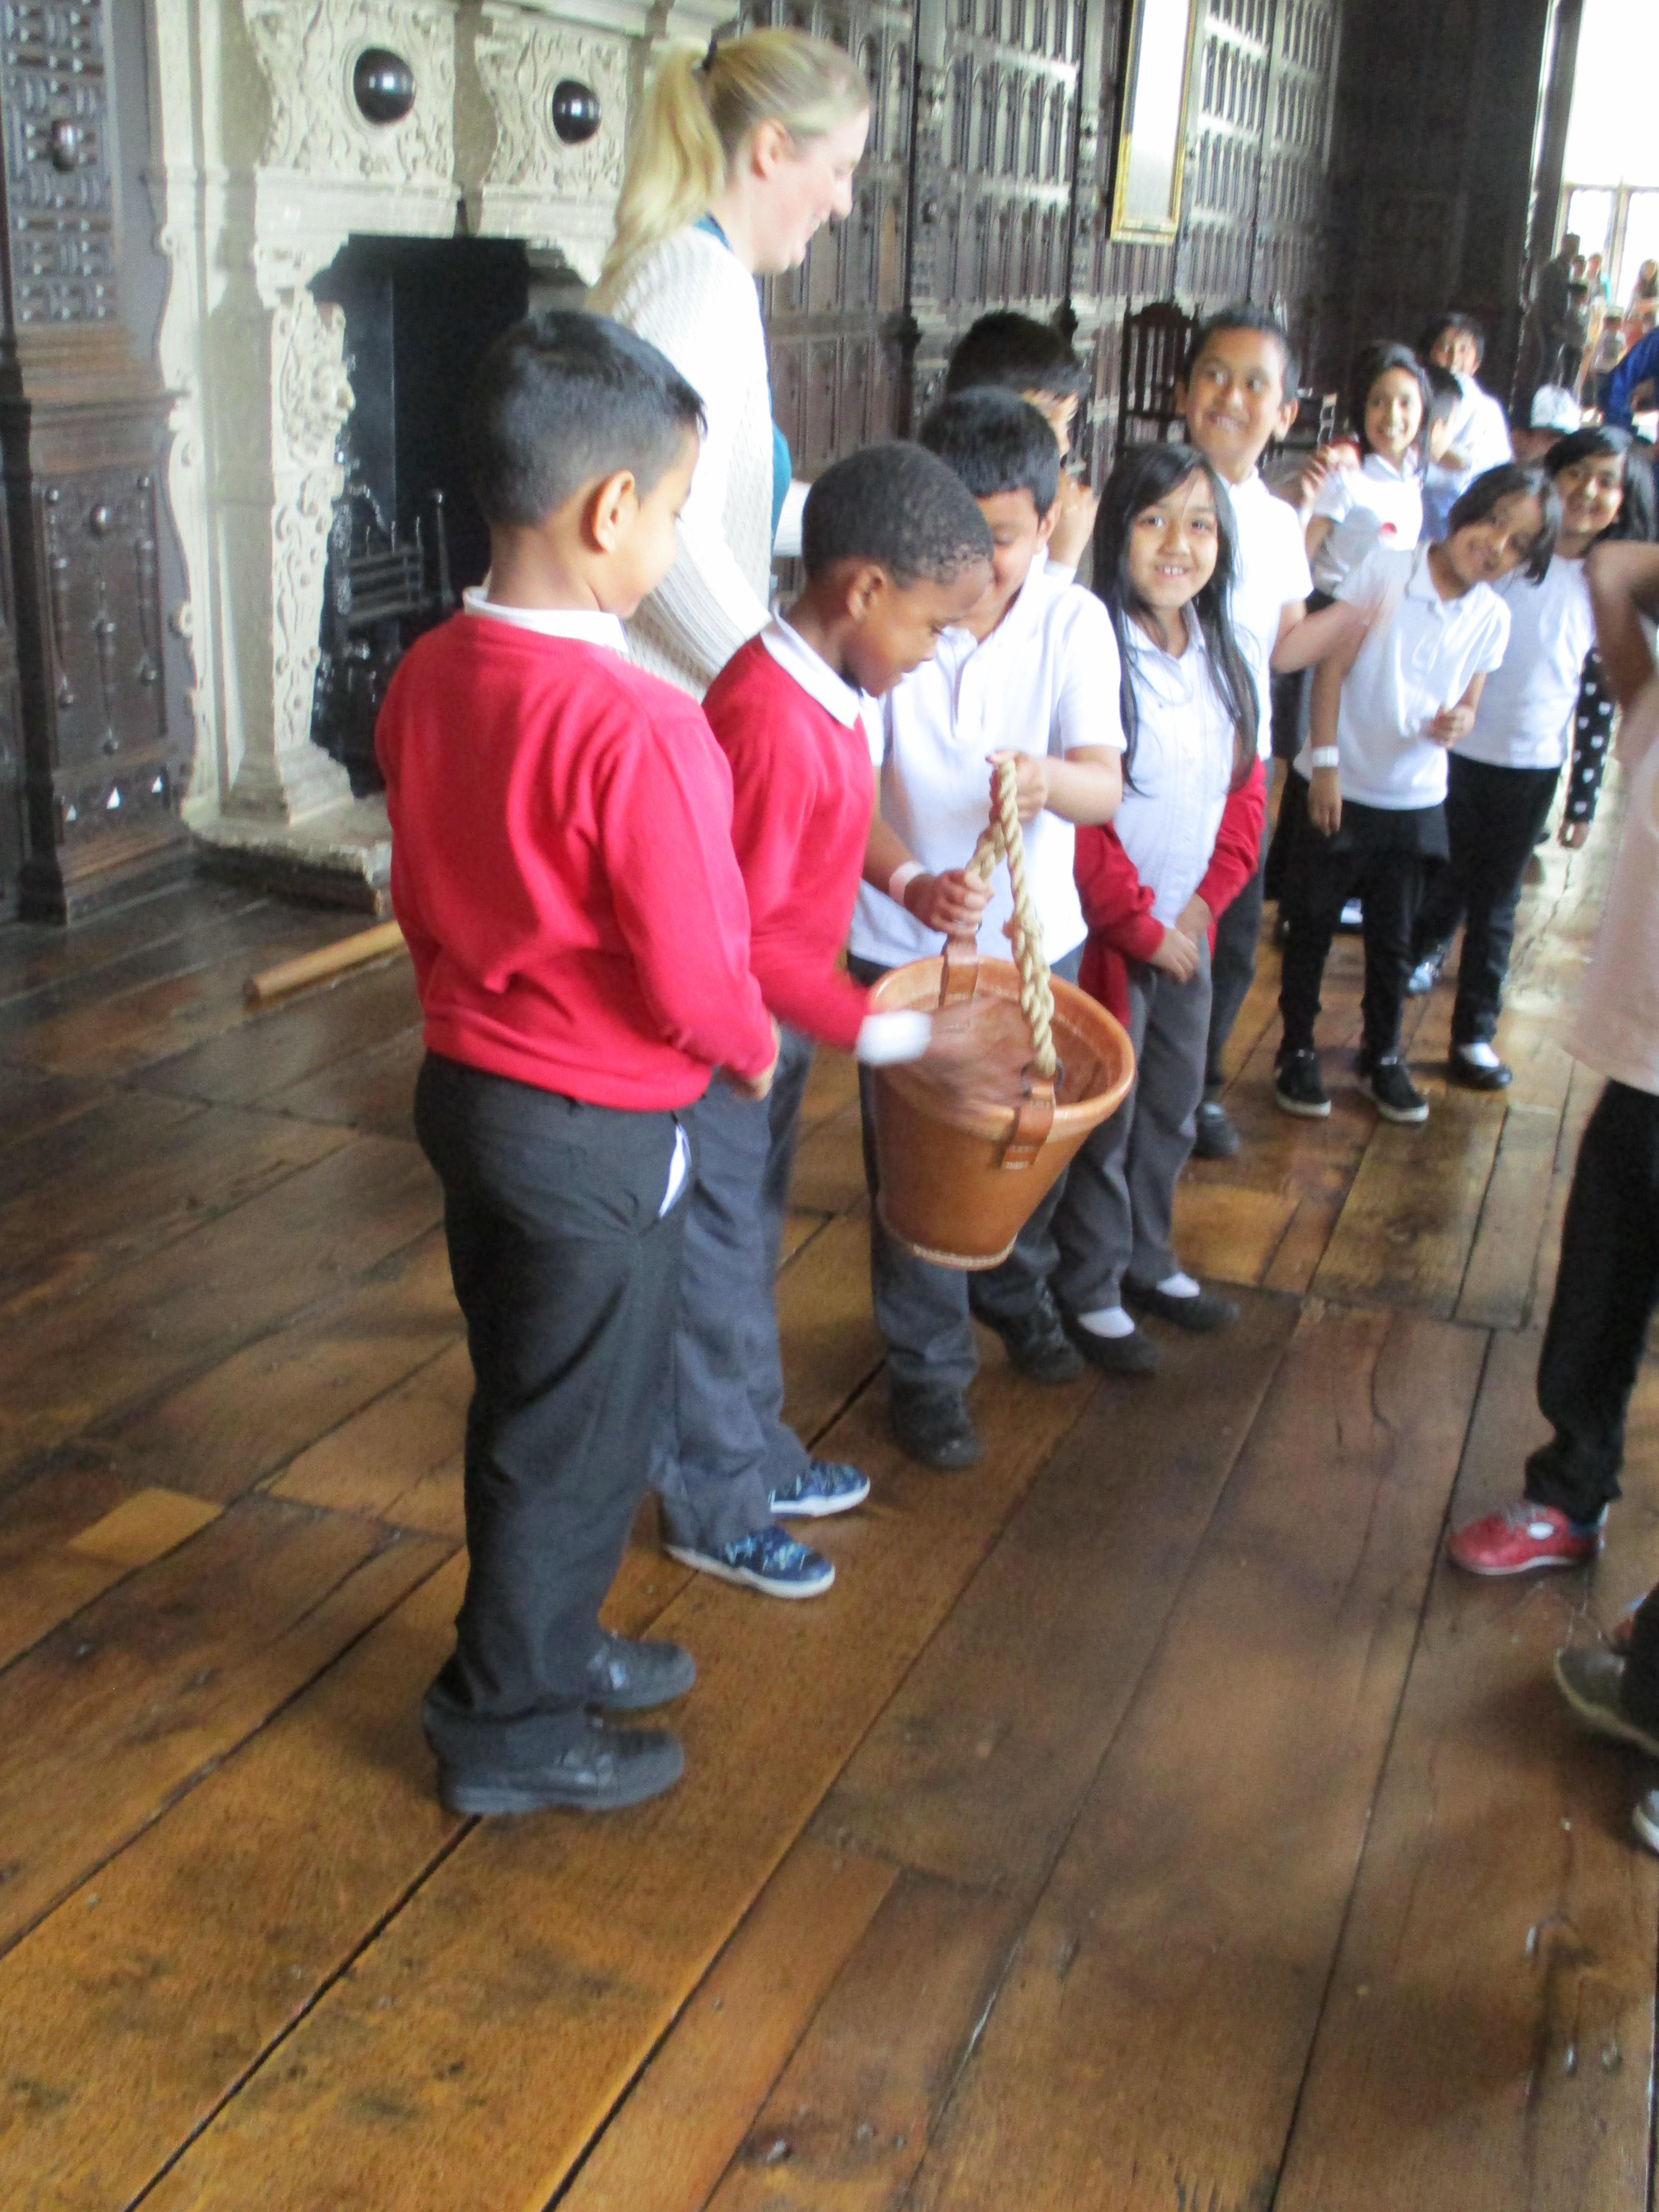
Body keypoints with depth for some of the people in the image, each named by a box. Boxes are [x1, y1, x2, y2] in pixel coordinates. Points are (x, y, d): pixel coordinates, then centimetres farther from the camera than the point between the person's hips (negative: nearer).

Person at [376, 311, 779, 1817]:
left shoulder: (429, 676, -2)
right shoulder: (639, 730, -27)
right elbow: (696, 978, -23)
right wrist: (757, 1051, -3)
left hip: (467, 1082, 8)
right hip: (597, 1135, -8)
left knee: (523, 1400, 23)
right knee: (582, 1435, 10)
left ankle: (546, 1644, 43)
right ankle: (511, 1730, 26)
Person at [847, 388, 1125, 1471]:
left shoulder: (1073, 621, -8)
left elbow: (1105, 781, -18)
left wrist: (1050, 779, -43)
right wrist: (910, 883, -38)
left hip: (1036, 933, 3)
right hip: (905, 939, -3)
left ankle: (1017, 1294, 48)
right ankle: (930, 1371, 22)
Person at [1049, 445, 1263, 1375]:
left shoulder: (1223, 659, 5)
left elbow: (1246, 788, 11)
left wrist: (1206, 900, -2)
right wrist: (1139, 925, -13)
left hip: (1186, 930, 7)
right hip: (1105, 936, -7)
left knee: (1174, 1108, 18)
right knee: (1103, 1117, 6)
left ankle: (1148, 1260, 37)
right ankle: (1090, 1290, 23)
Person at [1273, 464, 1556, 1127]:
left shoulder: (1492, 618, 1)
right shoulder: (1385, 570, -10)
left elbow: (1468, 706, 8)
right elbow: (1332, 668, -10)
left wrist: (1456, 723, -17)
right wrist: (1325, 763, -14)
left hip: (1414, 802, 3)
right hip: (1342, 790, -3)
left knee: (1393, 939, 13)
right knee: (1311, 926, 7)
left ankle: (1383, 1059, 29)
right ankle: (1297, 1053, 22)